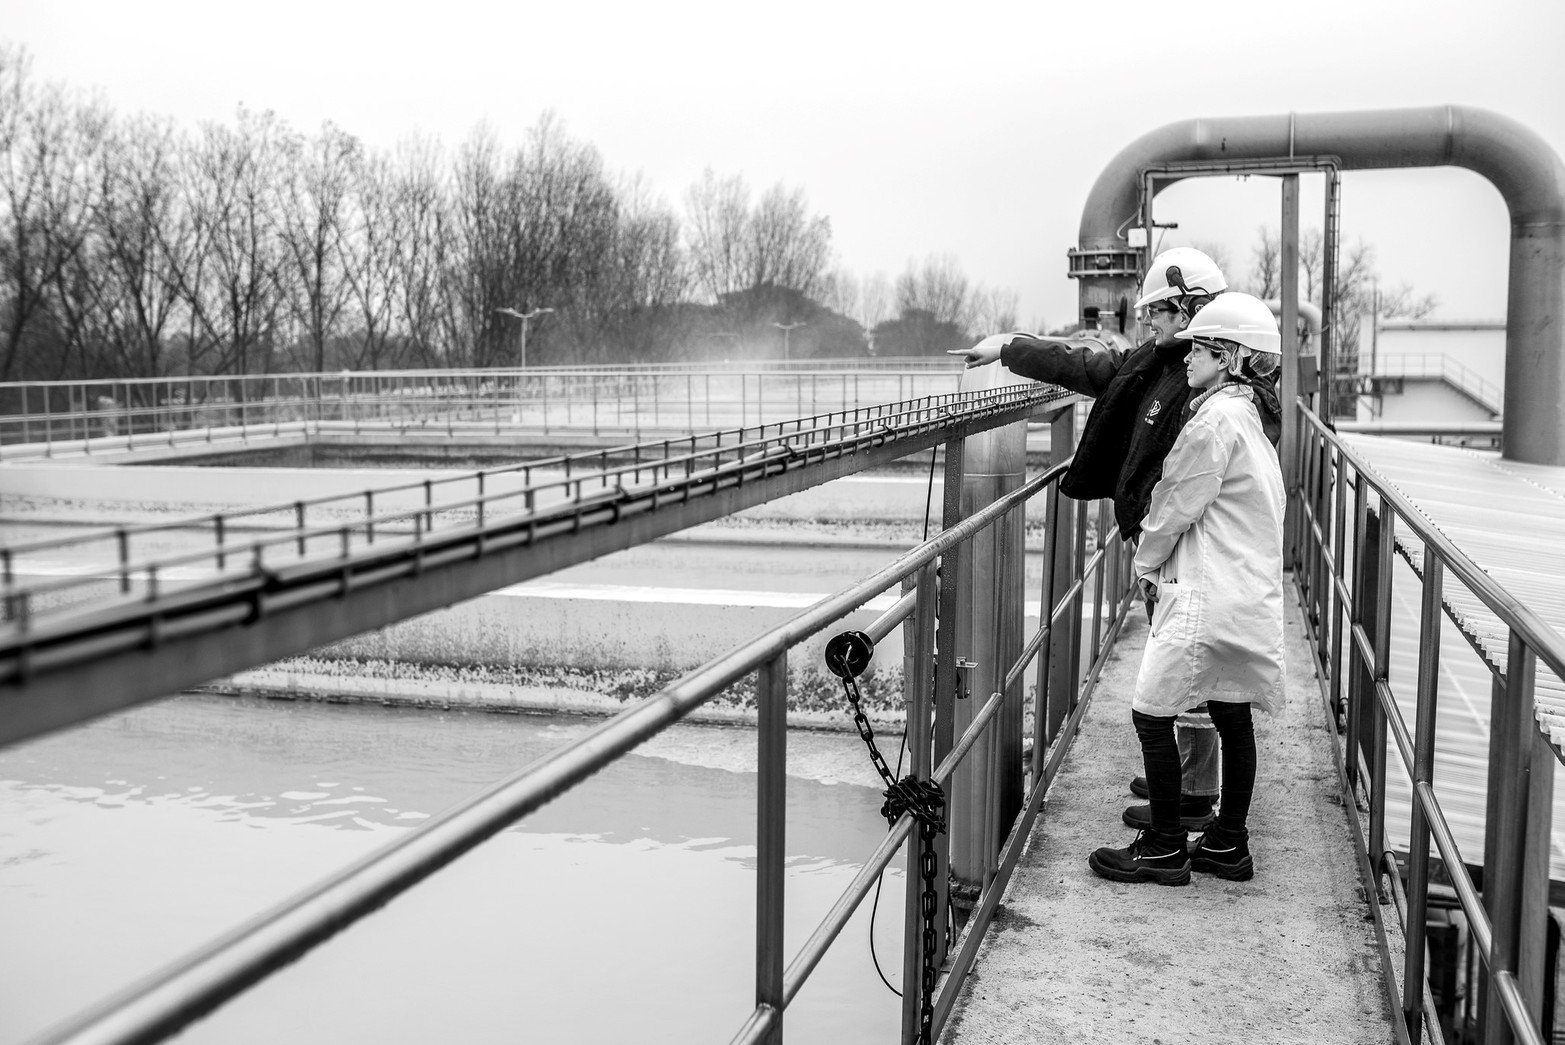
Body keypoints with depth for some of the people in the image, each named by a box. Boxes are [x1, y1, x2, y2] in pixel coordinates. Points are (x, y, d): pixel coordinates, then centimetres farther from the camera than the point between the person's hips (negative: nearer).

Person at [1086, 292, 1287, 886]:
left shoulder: (1215, 421, -15)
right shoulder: (1248, 418, 15)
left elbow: (1176, 506, -11)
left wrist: (1145, 563, 4)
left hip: (1206, 594, -10)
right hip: (1250, 597, 10)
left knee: (1152, 715, -2)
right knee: (1233, 719, 14)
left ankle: (1164, 848, 7)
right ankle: (1228, 845, 23)